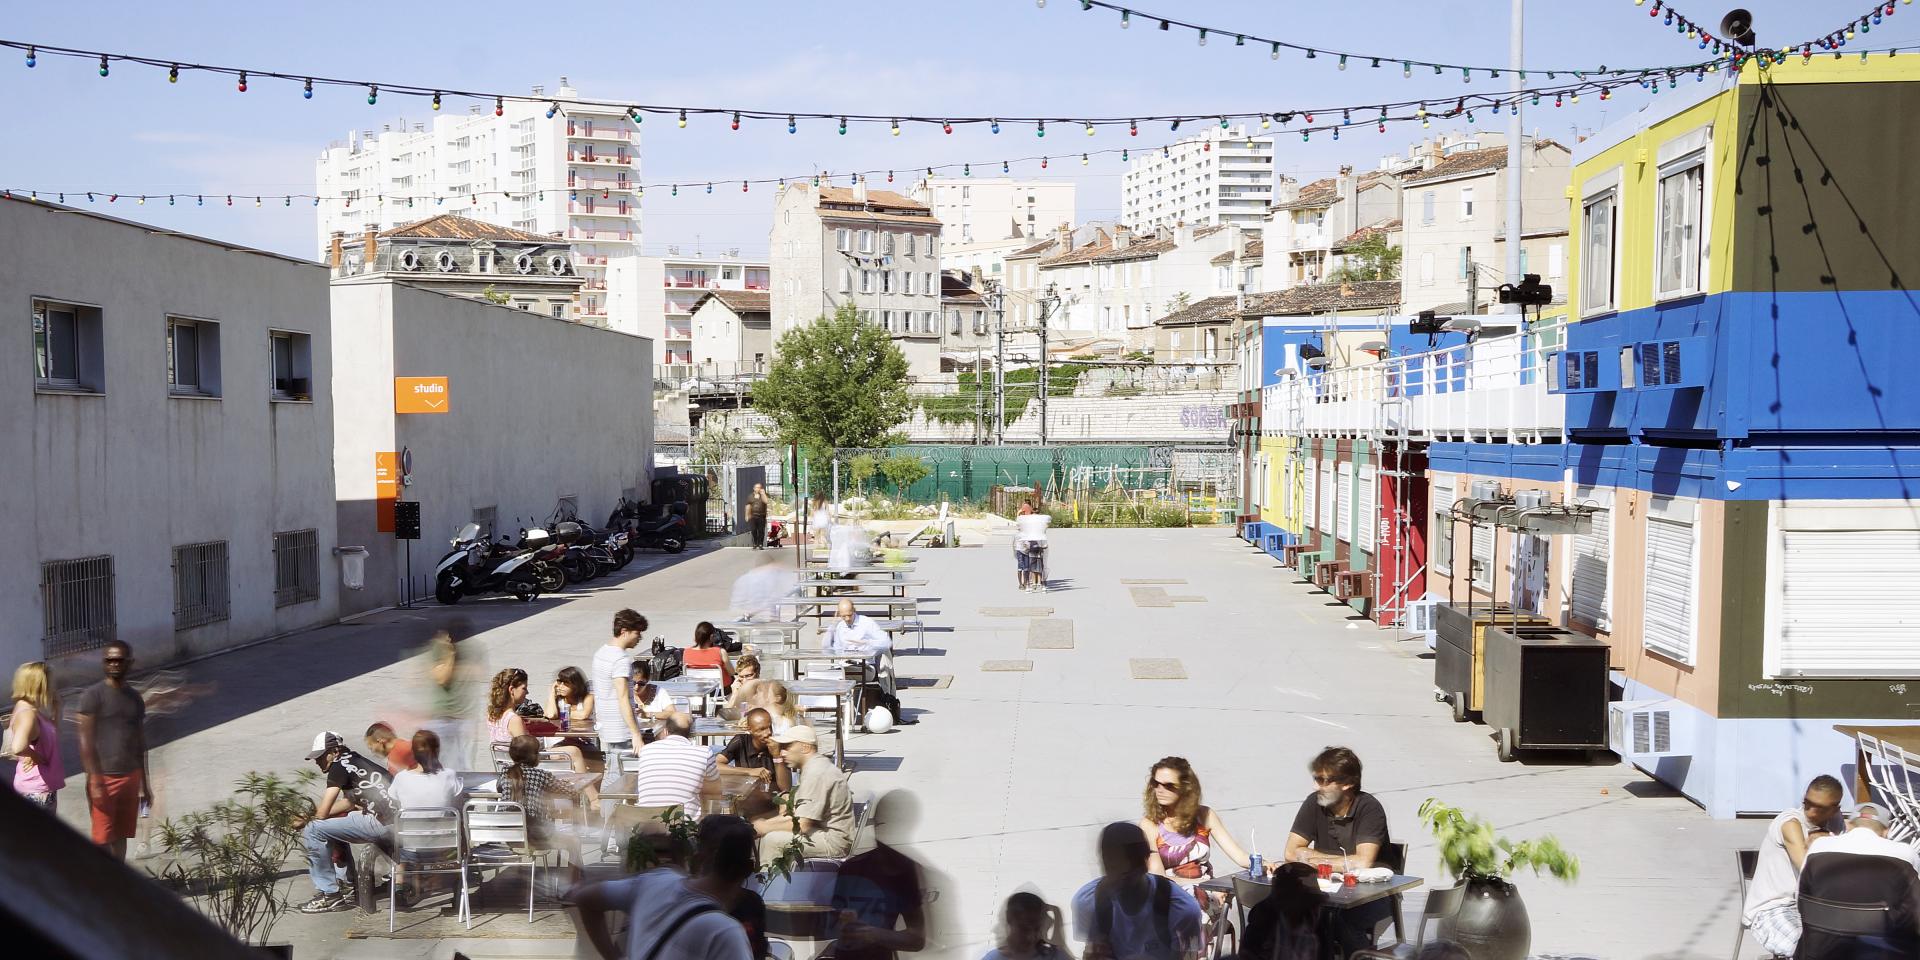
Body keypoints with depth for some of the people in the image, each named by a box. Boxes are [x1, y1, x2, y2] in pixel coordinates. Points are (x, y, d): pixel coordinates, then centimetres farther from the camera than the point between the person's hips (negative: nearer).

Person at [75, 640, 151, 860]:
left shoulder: (135, 698, 10)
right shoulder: (93, 696, -8)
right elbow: (86, 742, -12)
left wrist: (145, 784, 15)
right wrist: (95, 782, -18)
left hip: (130, 778, 5)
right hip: (105, 778, -5)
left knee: (121, 837, 12)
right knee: (103, 841, -2)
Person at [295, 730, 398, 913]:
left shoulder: (339, 766, -3)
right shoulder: (354, 761, 23)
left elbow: (322, 813, -4)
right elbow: (350, 802, 33)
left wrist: (304, 822, 16)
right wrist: (309, 816, 28)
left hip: (383, 824, -10)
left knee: (313, 830, -6)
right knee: (333, 824, 30)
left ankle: (329, 895, 1)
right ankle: (346, 885, 30)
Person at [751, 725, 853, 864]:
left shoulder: (816, 773, -21)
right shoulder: (811, 767, 12)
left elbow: (802, 825, -22)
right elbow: (795, 814, 17)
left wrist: (766, 827, -9)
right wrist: (766, 823, 5)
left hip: (833, 841, -11)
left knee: (772, 839, -18)